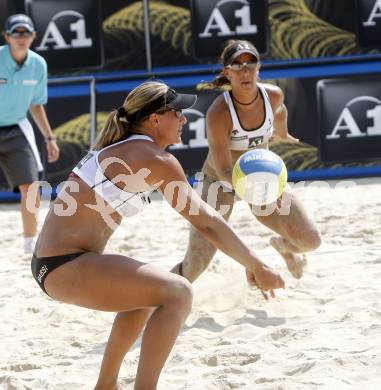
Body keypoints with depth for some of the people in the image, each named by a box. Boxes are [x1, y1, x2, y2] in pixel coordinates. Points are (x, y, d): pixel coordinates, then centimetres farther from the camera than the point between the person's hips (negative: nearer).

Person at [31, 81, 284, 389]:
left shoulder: (121, 148, 16)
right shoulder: (157, 161, -11)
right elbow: (206, 222, -11)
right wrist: (257, 266, -7)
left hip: (50, 262, 10)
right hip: (66, 268, -10)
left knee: (146, 290, 29)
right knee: (177, 293, -15)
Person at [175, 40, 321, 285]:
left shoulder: (274, 95, -17)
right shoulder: (218, 113, -33)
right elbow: (223, 169, -34)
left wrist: (283, 134, 31)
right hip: (221, 182, -5)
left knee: (310, 241, -1)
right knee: (196, 264, -20)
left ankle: (283, 245, 37)